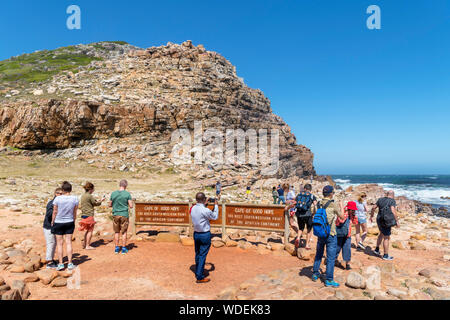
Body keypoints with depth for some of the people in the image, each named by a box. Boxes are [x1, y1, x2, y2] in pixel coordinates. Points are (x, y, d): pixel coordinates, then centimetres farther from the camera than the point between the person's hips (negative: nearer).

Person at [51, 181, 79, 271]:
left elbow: (55, 212, -7)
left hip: (58, 223, -2)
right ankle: (70, 264, 11)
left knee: (59, 243, 8)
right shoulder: (75, 199, -8)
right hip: (70, 223, 2)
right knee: (69, 243, 8)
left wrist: (52, 222, 8)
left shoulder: (57, 198, -14)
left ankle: (60, 264, 12)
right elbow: (75, 213, 0)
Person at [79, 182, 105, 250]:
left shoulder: (83, 196, 11)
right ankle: (88, 246, 6)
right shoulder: (90, 196, -16)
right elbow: (95, 203, -7)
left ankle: (84, 244, 23)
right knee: (90, 230, 2)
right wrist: (101, 201, 11)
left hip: (83, 215, 8)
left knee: (88, 230, 19)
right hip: (89, 215, -8)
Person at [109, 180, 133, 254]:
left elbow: (110, 205, 8)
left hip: (115, 215, 2)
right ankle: (123, 248, 11)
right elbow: (131, 206, -9)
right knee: (124, 232, 6)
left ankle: (117, 248, 18)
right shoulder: (127, 194, -8)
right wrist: (131, 203, 11)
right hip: (124, 215, -2)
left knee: (116, 232, 14)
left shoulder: (113, 193, 0)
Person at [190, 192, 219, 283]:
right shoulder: (205, 210, -23)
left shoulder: (193, 208, -2)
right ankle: (200, 277, 6)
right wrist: (216, 205, 6)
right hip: (205, 235, -7)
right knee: (202, 255, 0)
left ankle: (197, 273, 33)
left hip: (196, 234, 7)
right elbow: (215, 217, -5)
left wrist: (204, 204, 19)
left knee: (197, 254, 19)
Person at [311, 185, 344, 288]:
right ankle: (329, 280, 11)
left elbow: (313, 214, 15)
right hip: (330, 235, -5)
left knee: (318, 254, 21)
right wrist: (340, 208, 18)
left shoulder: (317, 204, -1)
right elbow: (341, 216, 1)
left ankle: (315, 274, 31)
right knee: (330, 258, 5)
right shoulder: (333, 205, -15)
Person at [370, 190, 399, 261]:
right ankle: (386, 255, 12)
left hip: (379, 220, 6)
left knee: (382, 234, 28)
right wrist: (397, 221, -14)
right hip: (386, 222, -6)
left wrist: (371, 216, 22)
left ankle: (377, 249, 32)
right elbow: (393, 211, -21)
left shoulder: (380, 199, 8)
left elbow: (373, 208, 10)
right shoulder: (392, 201, -9)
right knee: (386, 238, 4)